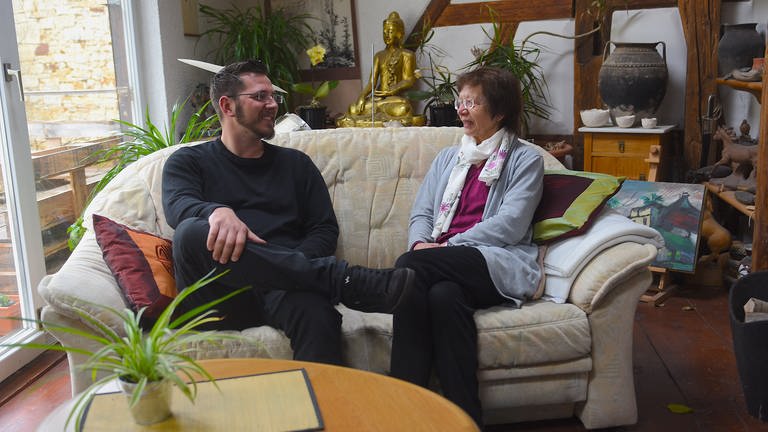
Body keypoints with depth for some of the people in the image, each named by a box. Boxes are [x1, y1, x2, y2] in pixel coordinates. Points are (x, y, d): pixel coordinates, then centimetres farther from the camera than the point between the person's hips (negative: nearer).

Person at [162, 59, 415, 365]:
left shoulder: (295, 163, 23)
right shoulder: (188, 162, 17)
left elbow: (325, 229, 14)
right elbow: (177, 206, -6)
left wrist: (290, 268, -8)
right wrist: (219, 212, -30)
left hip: (281, 287, 1)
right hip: (218, 296, 0)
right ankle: (349, 281, -38)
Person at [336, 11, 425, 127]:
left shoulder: (407, 55, 7)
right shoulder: (379, 56, 20)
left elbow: (409, 80, -5)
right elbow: (372, 82, 12)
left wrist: (390, 92, -20)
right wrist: (362, 96, -9)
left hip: (397, 97, -3)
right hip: (378, 98, 3)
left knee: (402, 109, -39)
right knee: (353, 109, -21)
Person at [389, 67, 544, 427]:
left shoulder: (525, 159, 11)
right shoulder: (447, 158, 27)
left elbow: (510, 224, -5)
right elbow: (421, 213, 17)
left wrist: (448, 246, -13)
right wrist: (421, 243, -7)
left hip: (499, 265, -4)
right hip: (444, 264, 4)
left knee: (410, 267, -31)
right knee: (429, 291, -34)